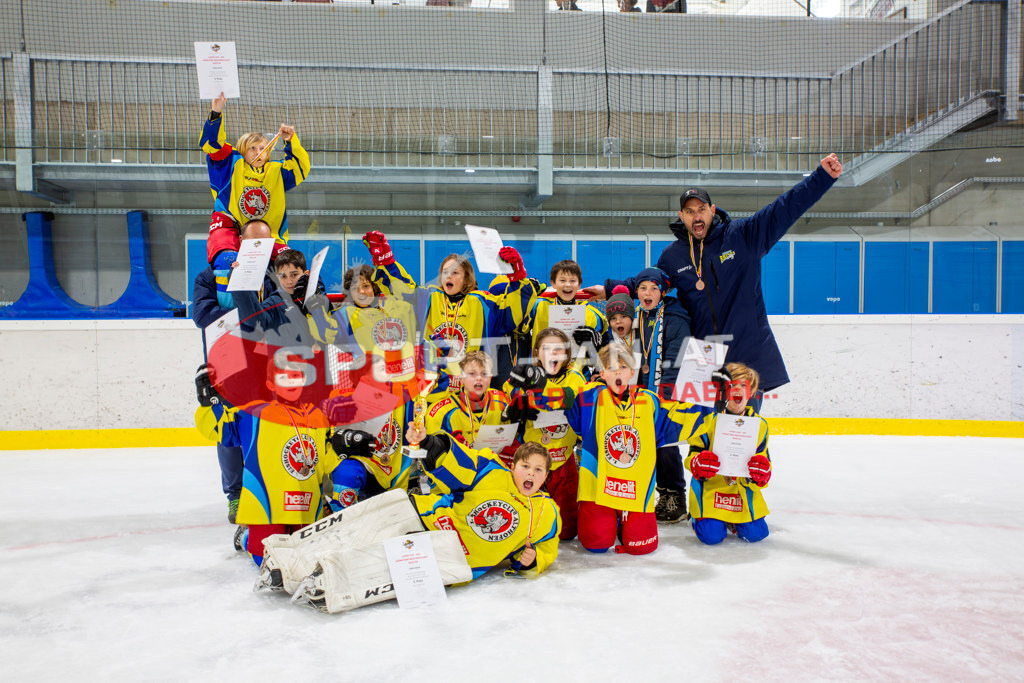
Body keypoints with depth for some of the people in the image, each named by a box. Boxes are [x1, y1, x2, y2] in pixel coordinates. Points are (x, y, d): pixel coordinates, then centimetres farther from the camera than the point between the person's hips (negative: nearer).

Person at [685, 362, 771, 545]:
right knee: (711, 536, -16)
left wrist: (762, 472, -17)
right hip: (710, 487, -3)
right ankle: (699, 516, 19)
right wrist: (699, 464, -28)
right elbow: (693, 455, -4)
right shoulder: (710, 418, -5)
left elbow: (764, 463, 7)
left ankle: (733, 520, 23)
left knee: (756, 534, -10)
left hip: (743, 489, 3)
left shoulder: (759, 424, 3)